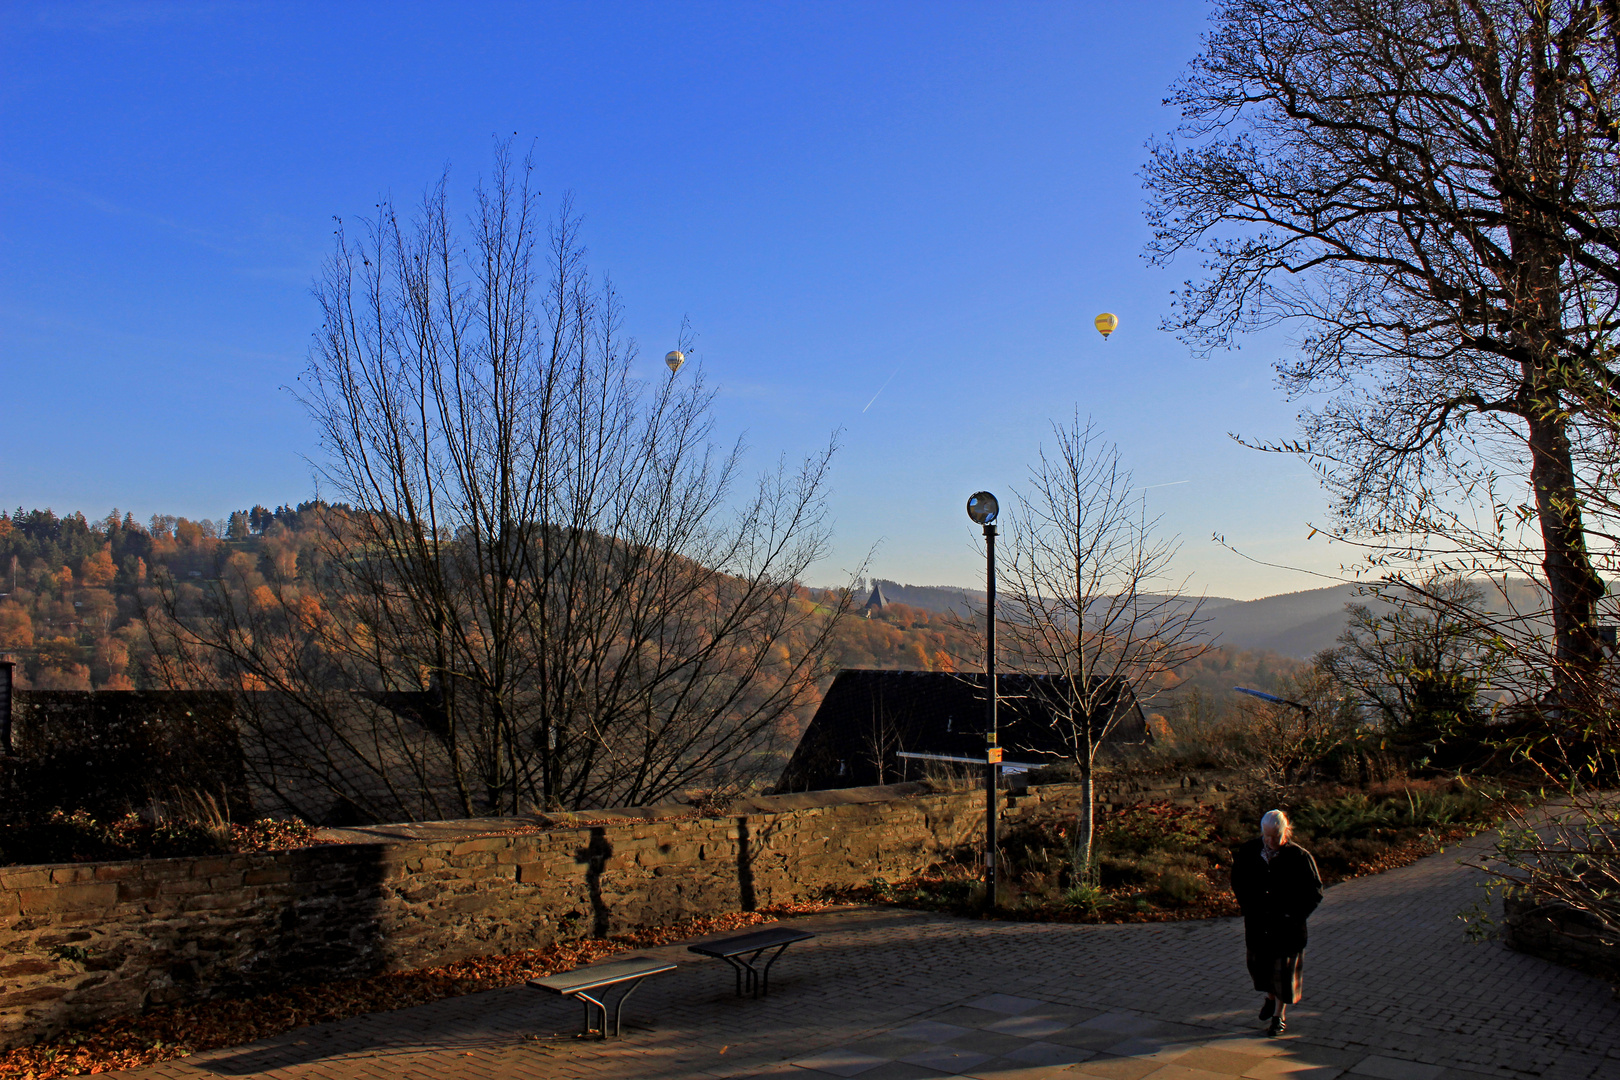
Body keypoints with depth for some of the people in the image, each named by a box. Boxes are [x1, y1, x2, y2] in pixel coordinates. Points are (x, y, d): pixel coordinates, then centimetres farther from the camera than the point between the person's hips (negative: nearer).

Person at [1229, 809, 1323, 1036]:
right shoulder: (1249, 852, -5)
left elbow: (1314, 892, -4)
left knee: (1284, 968, 6)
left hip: (1287, 926, -3)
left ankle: (1280, 1016, 23)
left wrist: (1294, 915, -12)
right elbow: (1238, 882, 10)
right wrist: (1249, 906, -1)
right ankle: (1271, 997, 43)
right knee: (1257, 963, 13)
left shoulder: (1299, 857, -13)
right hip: (1257, 923, 3)